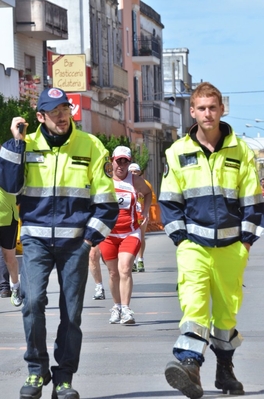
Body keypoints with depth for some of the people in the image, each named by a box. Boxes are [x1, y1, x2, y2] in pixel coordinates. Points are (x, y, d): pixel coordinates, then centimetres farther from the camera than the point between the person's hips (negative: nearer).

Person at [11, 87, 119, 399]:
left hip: (74, 241, 0)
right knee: (32, 300, -17)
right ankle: (37, 370, 0)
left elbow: (106, 200, 4)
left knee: (72, 311, 2)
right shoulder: (27, 145, 4)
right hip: (36, 238, 0)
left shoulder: (91, 146, 2)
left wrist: (91, 237, -2)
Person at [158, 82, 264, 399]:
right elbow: (169, 201, 8)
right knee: (193, 302, -18)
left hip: (231, 246, 1)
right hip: (194, 244, -1)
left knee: (227, 308, 8)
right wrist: (180, 239, 0)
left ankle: (225, 369, 22)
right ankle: (189, 366, -28)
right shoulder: (178, 153, 4)